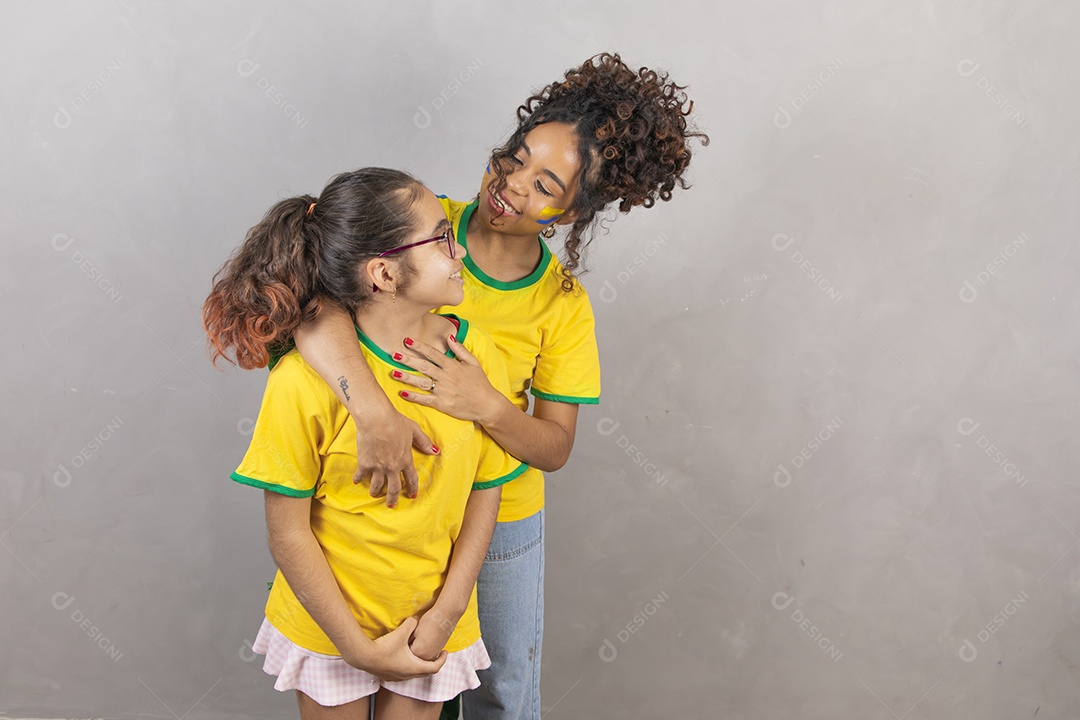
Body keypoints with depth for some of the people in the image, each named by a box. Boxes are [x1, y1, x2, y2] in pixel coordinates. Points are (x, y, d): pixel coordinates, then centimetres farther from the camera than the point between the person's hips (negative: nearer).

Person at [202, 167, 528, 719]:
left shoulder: (478, 357, -12)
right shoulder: (305, 379, -23)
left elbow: (485, 494, -3)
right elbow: (288, 533, -15)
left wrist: (446, 615, -8)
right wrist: (358, 647, -12)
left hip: (435, 628, 3)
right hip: (328, 626, -2)